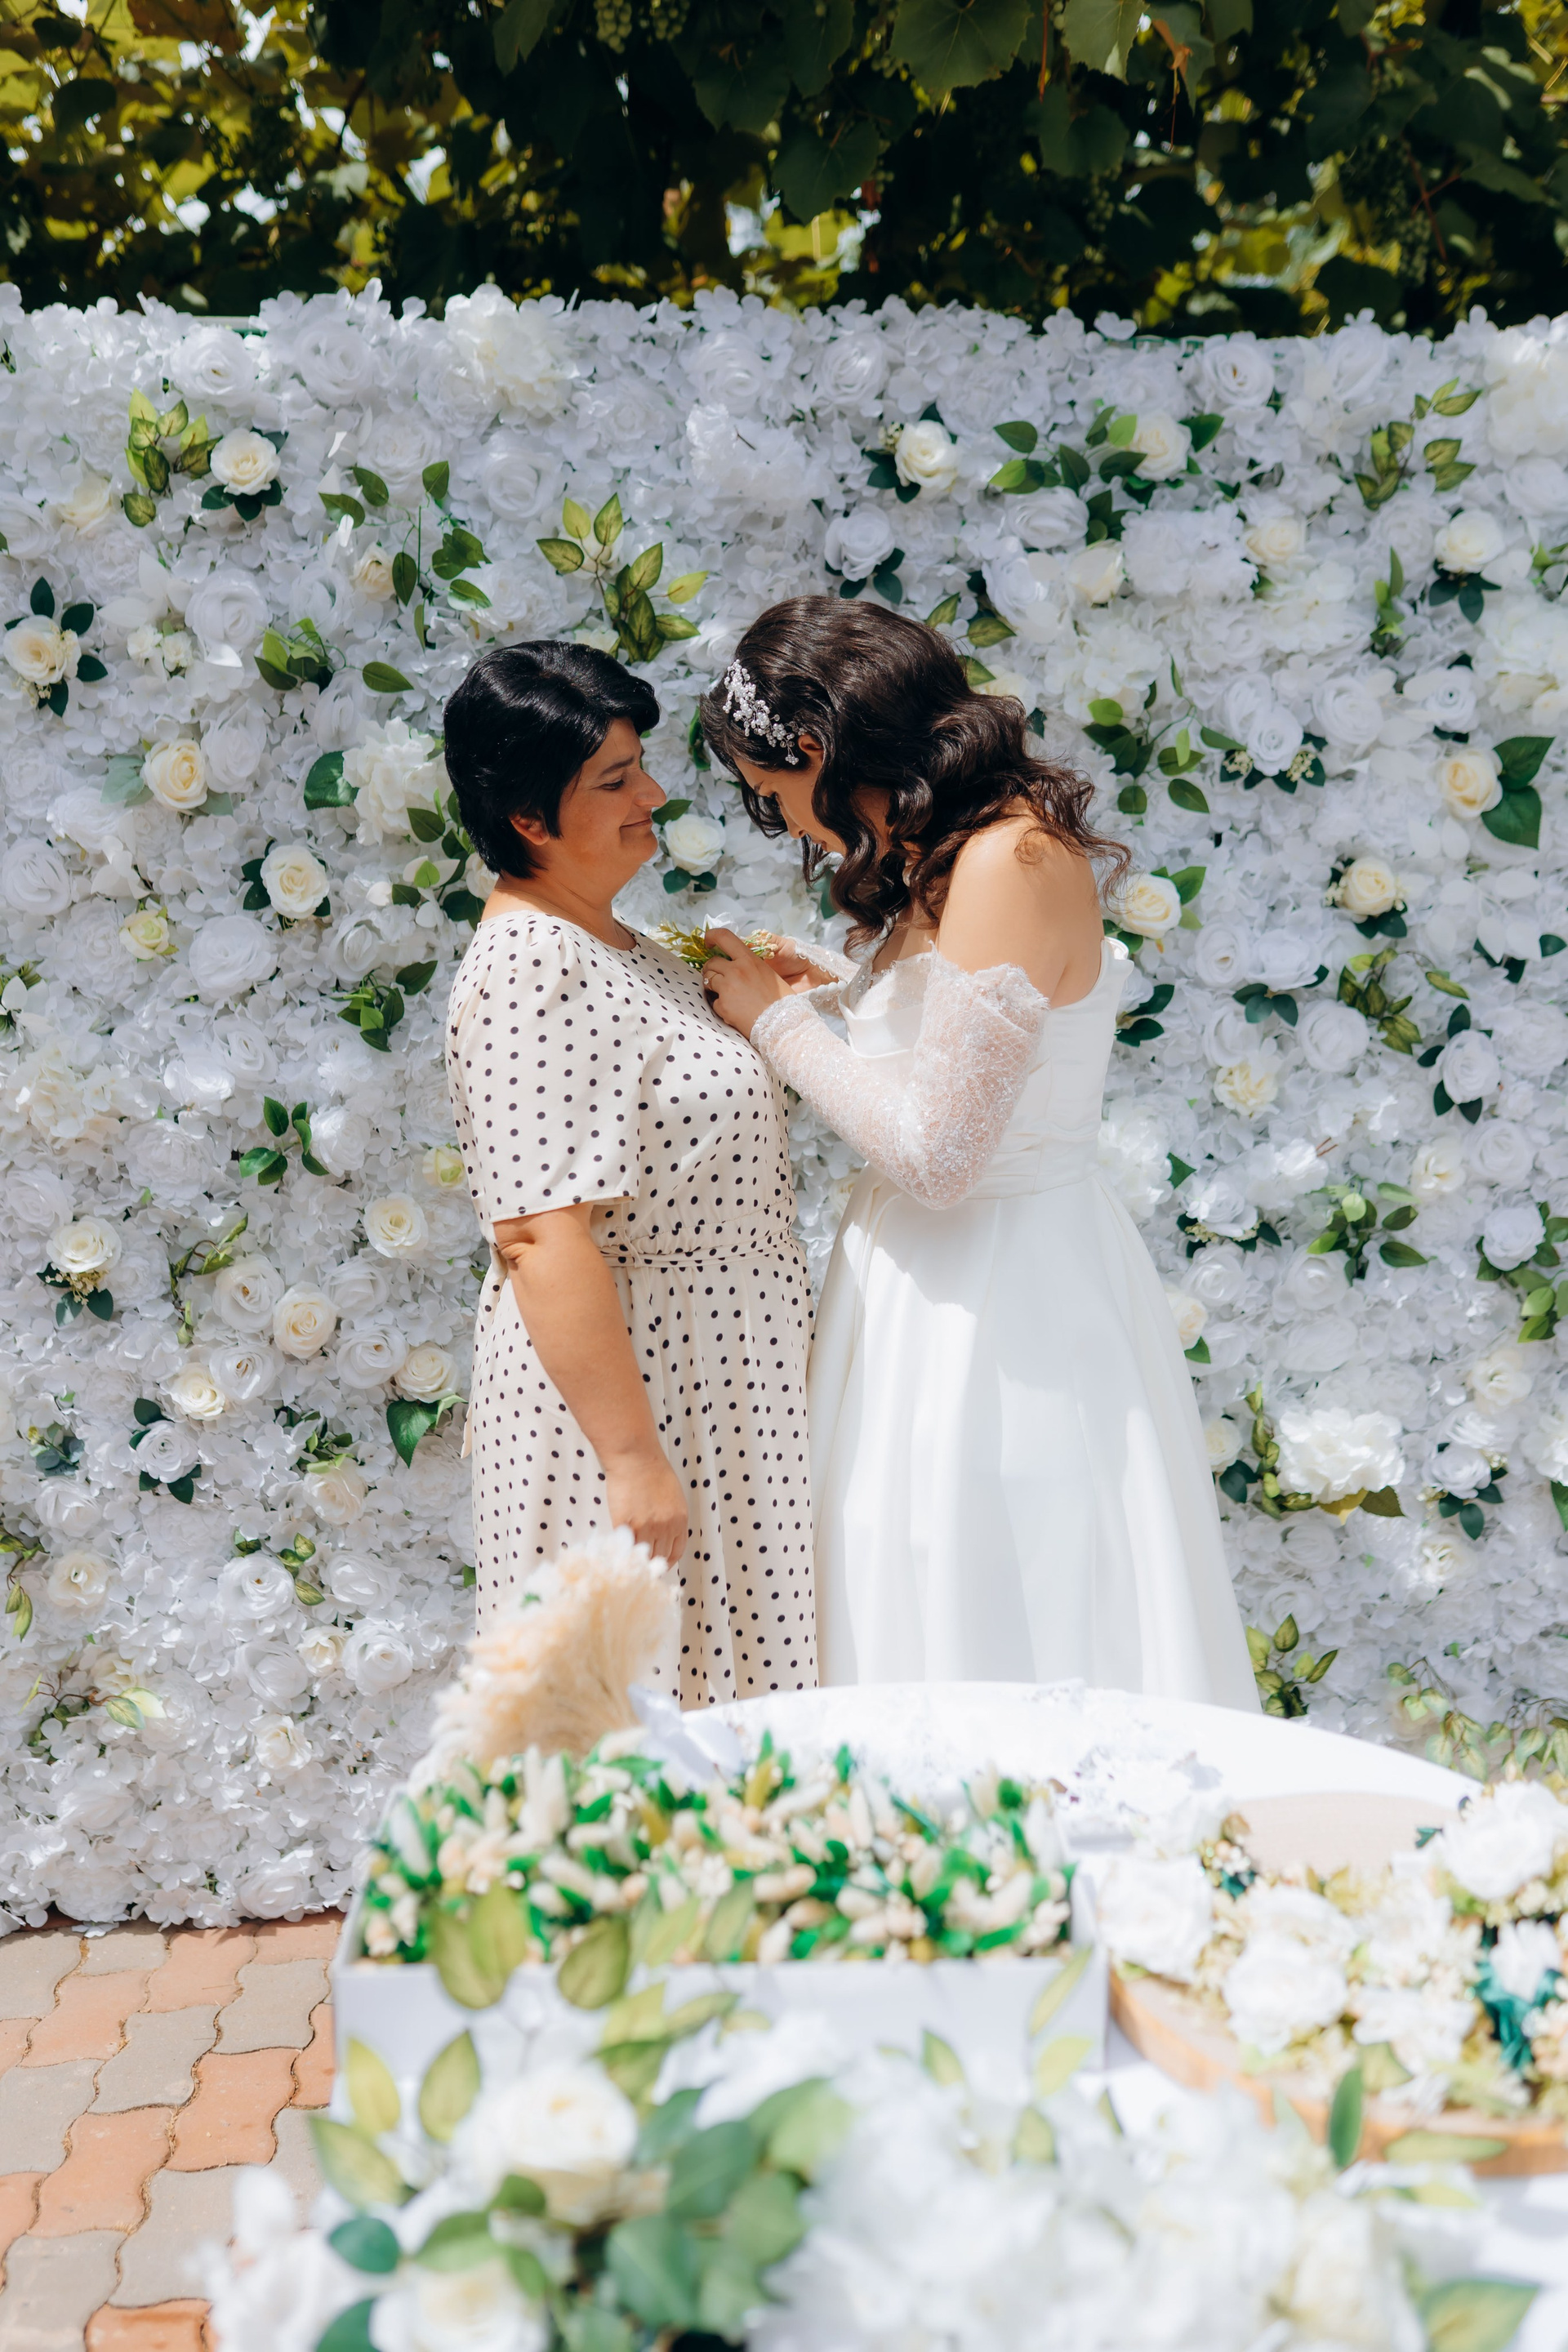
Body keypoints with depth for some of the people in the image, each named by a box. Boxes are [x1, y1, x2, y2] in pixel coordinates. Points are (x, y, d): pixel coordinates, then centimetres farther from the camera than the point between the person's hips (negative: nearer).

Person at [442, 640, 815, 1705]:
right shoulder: (530, 974, -21)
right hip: (622, 1380, -10)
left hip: (716, 1367, 10)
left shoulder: (611, 942, 10)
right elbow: (544, 1238, -27)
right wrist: (634, 1458, -27)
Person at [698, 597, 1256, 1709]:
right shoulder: (953, 856, 9)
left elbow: (936, 1149, -22)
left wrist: (781, 1021, -11)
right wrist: (837, 993, 10)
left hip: (996, 1304, -9)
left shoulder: (1013, 862, -20)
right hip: (943, 1284, 9)